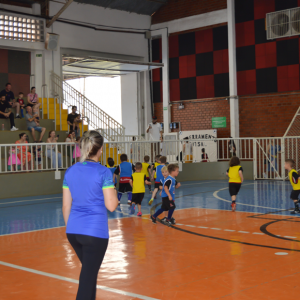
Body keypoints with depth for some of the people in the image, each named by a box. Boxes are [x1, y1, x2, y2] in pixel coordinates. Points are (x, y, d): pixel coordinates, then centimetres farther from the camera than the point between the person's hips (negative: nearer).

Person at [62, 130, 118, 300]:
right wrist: (114, 194, 8)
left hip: (73, 231, 6)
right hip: (95, 232, -6)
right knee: (88, 277, 1)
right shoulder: (104, 172, -10)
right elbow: (111, 206, -12)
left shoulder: (70, 171, 5)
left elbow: (66, 206, 9)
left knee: (89, 272, 25)